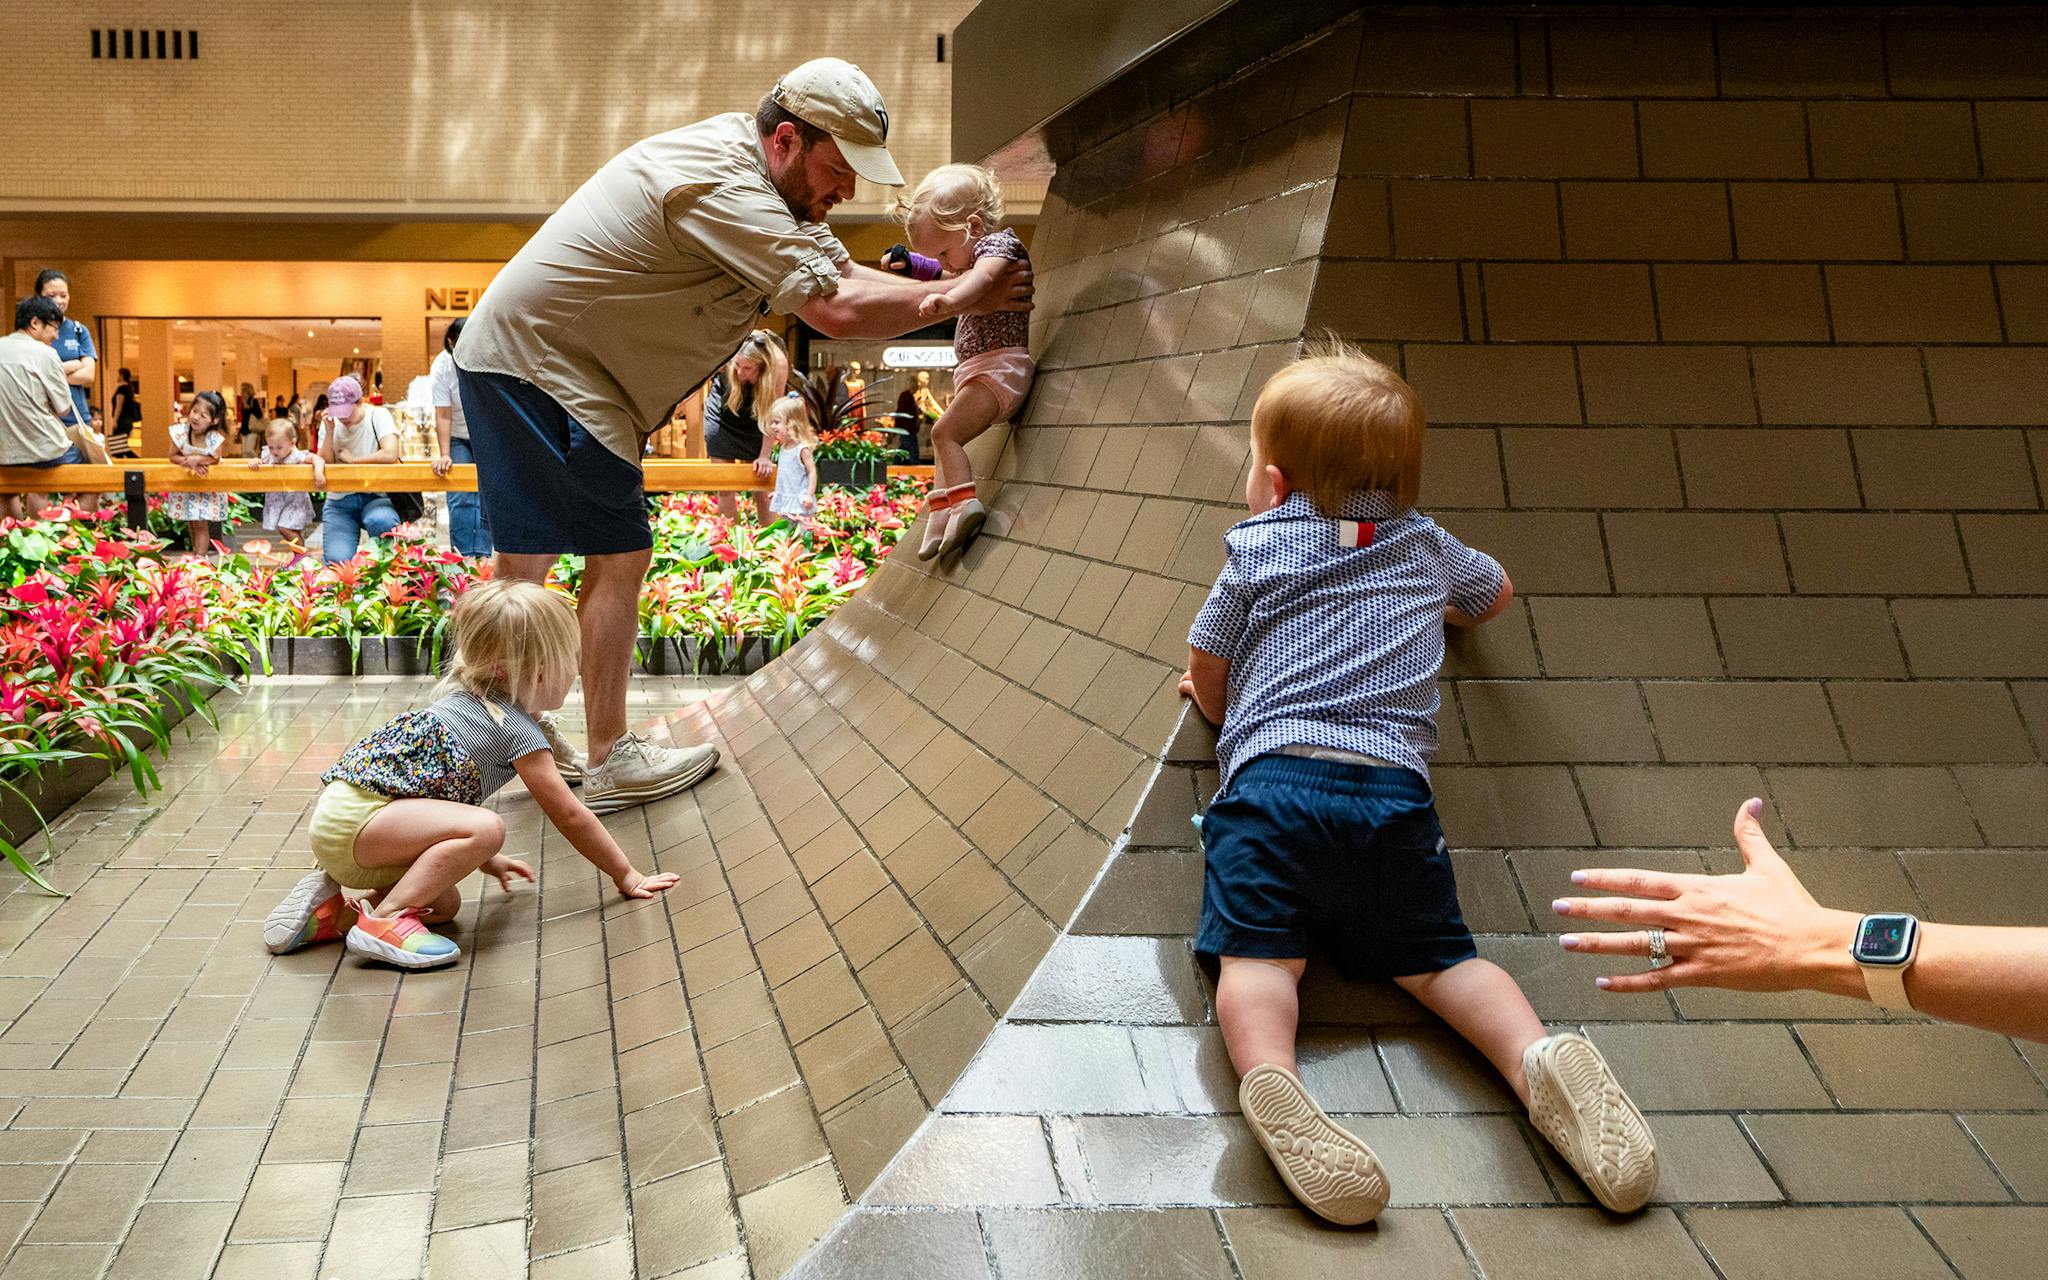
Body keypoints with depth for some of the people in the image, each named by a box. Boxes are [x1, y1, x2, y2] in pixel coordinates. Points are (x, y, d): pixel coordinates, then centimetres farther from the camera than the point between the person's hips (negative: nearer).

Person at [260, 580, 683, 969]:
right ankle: (385, 919, -20)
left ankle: (332, 911, 9)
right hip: (358, 819, -10)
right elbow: (570, 815, -2)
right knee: (486, 828, -25)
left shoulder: (465, 700, 21)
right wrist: (627, 876, 8)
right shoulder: (518, 730, -7)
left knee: (445, 904, 13)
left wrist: (488, 861, 40)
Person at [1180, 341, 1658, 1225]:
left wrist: (1220, 706, 41)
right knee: (1435, 958, 5)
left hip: (1271, 776, -2)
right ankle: (1540, 1058, -22)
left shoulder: (1257, 547, 15)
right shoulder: (1427, 547, 25)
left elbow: (1205, 671, 19)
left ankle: (1269, 1079, -42)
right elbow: (1496, 593, 45)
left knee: (1258, 955, -12)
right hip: (1391, 784, 2)